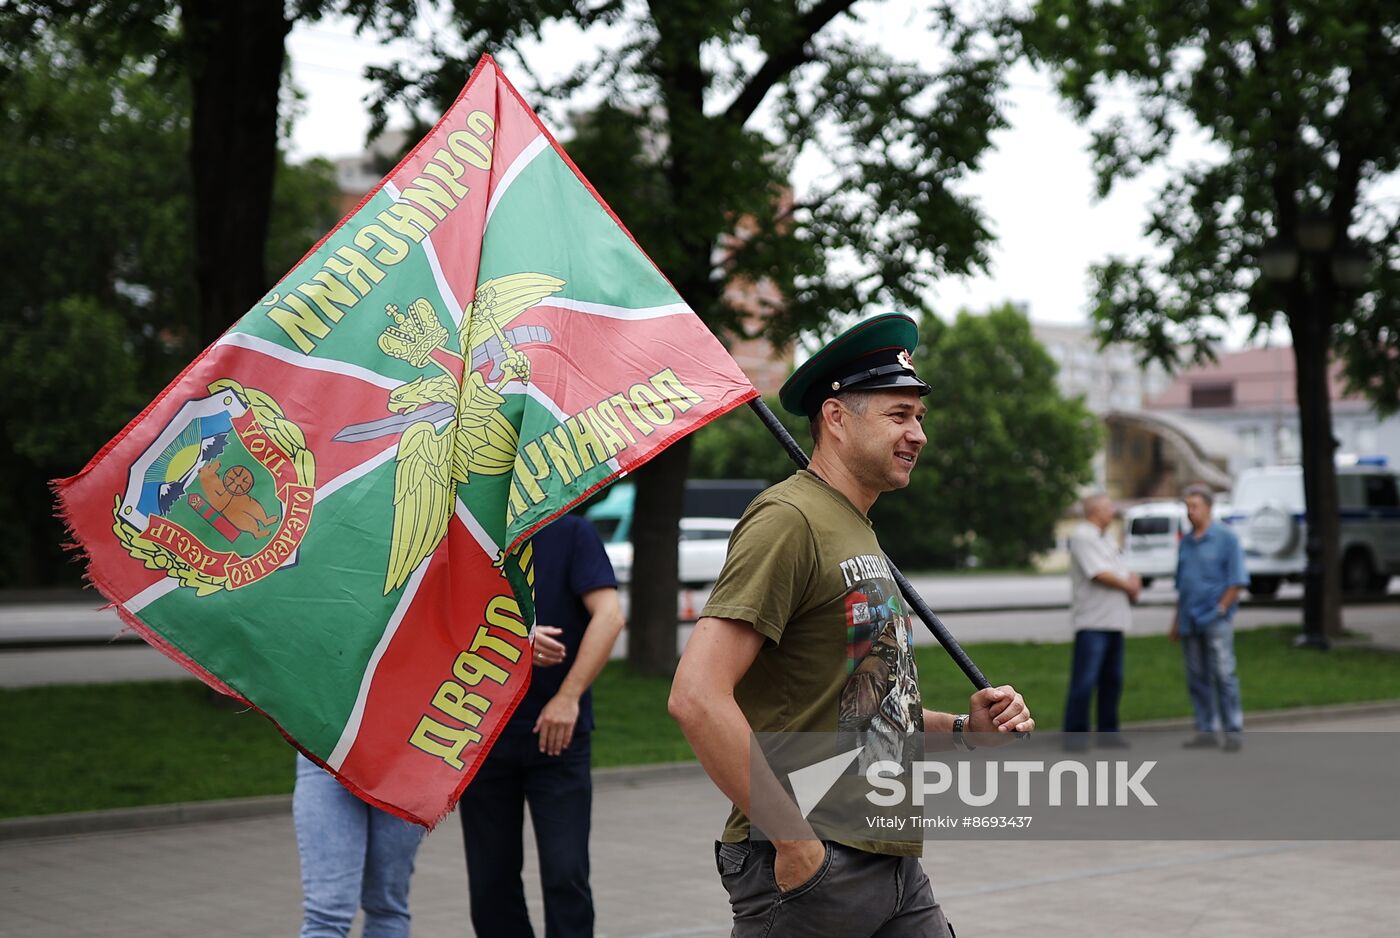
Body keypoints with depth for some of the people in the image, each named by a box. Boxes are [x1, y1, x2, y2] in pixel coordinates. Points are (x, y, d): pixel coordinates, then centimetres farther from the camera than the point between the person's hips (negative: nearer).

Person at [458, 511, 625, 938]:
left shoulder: (570, 534, -3)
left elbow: (608, 615, -12)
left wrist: (569, 697, -20)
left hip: (556, 736, -3)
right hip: (482, 737, 3)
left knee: (566, 875, -7)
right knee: (491, 881, 8)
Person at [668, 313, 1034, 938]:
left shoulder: (860, 534, 18)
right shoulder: (790, 519, -13)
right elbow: (697, 697, -24)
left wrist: (962, 728, 9)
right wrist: (793, 839, -21)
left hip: (894, 864, 9)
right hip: (806, 866, -9)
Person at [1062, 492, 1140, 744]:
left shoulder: (1104, 538, 20)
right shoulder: (1082, 537, -10)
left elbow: (1121, 572, 21)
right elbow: (1099, 574, -18)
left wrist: (1132, 581, -1)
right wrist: (1128, 585, -5)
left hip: (1113, 620, 9)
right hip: (1092, 621, -9)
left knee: (1112, 679, 11)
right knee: (1085, 680, -9)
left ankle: (1108, 731, 17)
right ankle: (1075, 733, -5)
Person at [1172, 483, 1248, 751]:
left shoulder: (1226, 538, -2)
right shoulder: (1186, 542, 15)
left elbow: (1237, 580, -5)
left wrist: (1221, 609, -11)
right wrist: (1177, 620, 17)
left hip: (1216, 620, -6)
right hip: (1190, 623, 6)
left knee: (1223, 674, -8)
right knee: (1197, 678, 6)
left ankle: (1234, 731, -4)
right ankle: (1206, 731, 11)